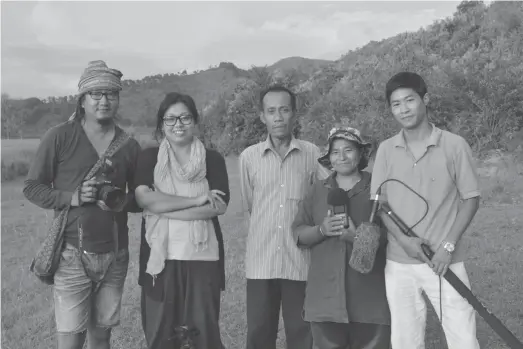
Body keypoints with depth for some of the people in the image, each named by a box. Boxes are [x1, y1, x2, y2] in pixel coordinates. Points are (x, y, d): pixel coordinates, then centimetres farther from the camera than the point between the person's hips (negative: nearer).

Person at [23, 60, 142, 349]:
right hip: (73, 254, -3)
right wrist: (72, 197, -16)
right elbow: (32, 187, 0)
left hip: (114, 256, 3)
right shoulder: (59, 137, -2)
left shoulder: (129, 145, 7)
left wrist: (123, 202, -9)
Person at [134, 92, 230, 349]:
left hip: (202, 257, 0)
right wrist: (196, 200, -14)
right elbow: (143, 198, -11)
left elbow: (220, 206, -8)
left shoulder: (213, 159, 5)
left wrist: (163, 207, -12)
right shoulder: (149, 157, 6)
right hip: (160, 257, 0)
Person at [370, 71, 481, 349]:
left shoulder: (454, 145, -5)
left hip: (446, 261, -2)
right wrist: (402, 238, -11)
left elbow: (471, 199, -2)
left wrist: (448, 246, -11)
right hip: (398, 264, 3)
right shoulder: (386, 150, 4)